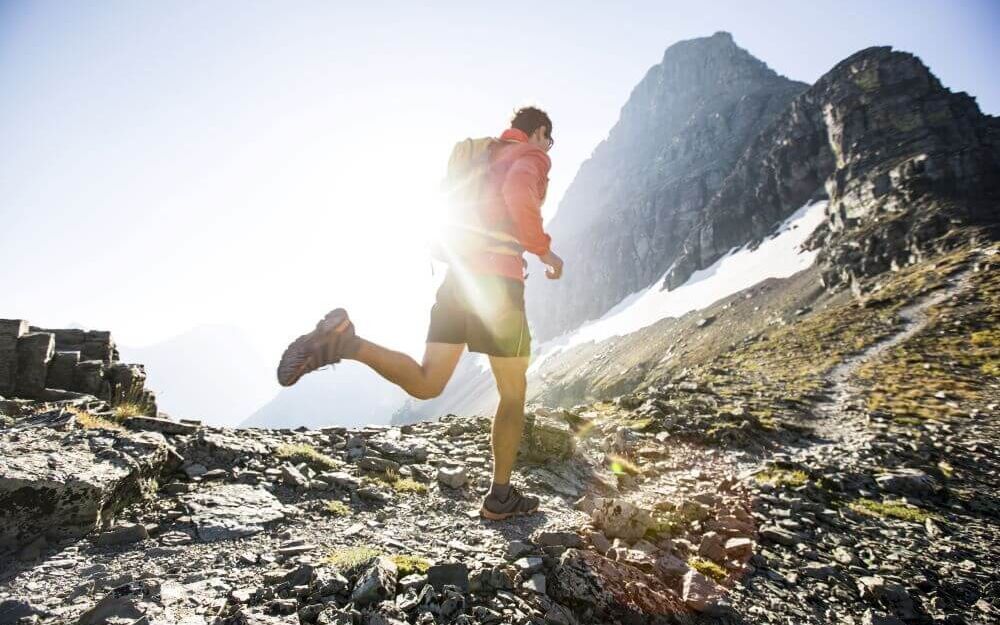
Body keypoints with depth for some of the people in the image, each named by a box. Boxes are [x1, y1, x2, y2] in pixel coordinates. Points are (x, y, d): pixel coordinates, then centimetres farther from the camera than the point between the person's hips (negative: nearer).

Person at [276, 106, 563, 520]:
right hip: (497, 278, -7)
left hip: (459, 272, 7)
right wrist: (543, 250, -10)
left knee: (425, 384, 2)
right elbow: (518, 192, -21)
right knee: (514, 393, 7)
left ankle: (344, 342, -21)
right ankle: (500, 498, 14)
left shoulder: (483, 157, 28)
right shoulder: (533, 156, 4)